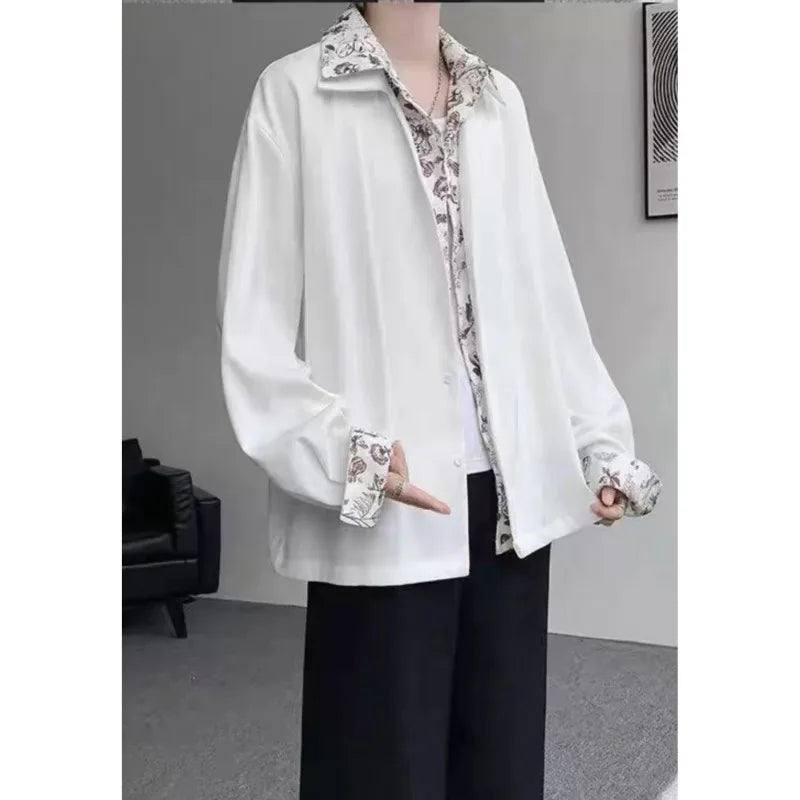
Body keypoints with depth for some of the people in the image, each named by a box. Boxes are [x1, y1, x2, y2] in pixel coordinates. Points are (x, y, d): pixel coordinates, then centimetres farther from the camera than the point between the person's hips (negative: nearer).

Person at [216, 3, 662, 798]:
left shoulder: (499, 98, 13)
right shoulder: (295, 92, 0)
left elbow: (546, 292, 12)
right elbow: (252, 316, -5)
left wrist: (602, 441, 7)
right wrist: (340, 451, -18)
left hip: (512, 492, 5)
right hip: (387, 508, -4)